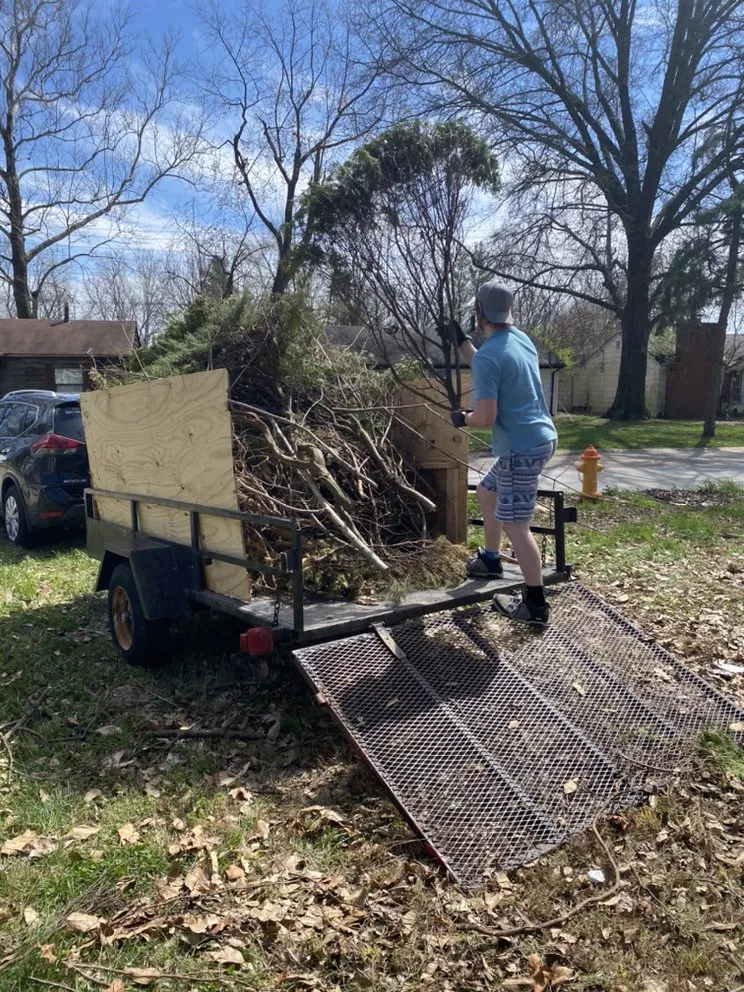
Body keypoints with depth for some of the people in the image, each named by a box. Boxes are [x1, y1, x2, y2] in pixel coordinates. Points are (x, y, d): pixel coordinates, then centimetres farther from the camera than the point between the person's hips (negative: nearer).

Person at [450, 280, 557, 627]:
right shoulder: (520, 339, 8)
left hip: (522, 448, -10)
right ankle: (490, 560, 38)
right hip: (540, 438, 10)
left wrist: (462, 419, 0)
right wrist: (459, 339, 28)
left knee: (515, 525, -3)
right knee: (486, 492, 26)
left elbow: (486, 417, -21)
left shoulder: (488, 357, -19)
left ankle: (535, 605, 5)